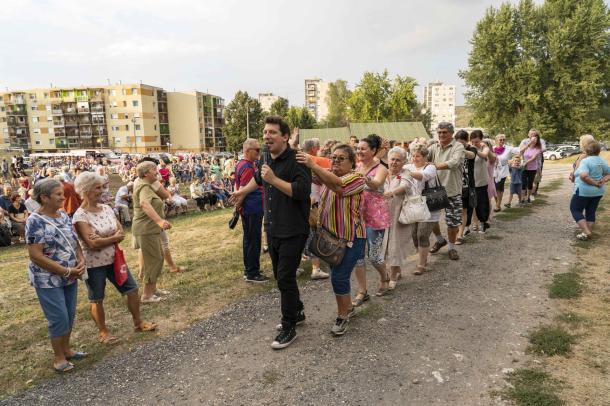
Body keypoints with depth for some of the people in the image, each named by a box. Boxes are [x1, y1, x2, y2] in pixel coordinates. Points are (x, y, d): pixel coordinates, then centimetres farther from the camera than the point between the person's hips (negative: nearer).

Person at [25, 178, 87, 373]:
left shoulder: (64, 216, 4)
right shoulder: (35, 221, -18)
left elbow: (74, 242, 11)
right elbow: (35, 256, -21)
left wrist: (81, 261, -8)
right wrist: (67, 271, -20)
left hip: (70, 277, 7)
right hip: (48, 280, -7)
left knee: (70, 315, 15)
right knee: (59, 318, 0)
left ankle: (66, 349, 33)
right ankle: (58, 357, 19)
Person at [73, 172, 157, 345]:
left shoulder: (106, 208, 2)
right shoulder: (80, 216, -17)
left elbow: (121, 233, -2)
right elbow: (92, 243, -24)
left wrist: (103, 240, -18)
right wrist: (113, 238, -12)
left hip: (113, 259, 6)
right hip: (93, 264, -6)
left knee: (132, 289, 9)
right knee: (97, 299, 10)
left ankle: (138, 322, 26)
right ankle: (103, 332, 28)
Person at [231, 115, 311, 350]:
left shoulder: (296, 160, -18)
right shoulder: (267, 157, 8)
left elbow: (302, 191, -30)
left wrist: (274, 179, -30)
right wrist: (244, 191, 40)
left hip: (293, 231, -8)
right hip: (272, 229, 8)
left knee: (285, 278, -5)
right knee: (281, 275, 18)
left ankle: (289, 328, 10)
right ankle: (297, 312, 39)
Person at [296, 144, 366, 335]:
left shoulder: (356, 178, -13)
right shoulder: (328, 176, 11)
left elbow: (338, 185, -31)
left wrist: (312, 165, -38)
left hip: (350, 238, -7)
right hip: (330, 235, 7)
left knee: (339, 278, -6)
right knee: (338, 275, 17)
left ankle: (342, 316, 15)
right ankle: (348, 307, 38)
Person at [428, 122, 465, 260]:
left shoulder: (458, 146, -9)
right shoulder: (434, 147, 5)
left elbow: (454, 163, -25)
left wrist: (435, 166, -30)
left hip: (452, 190, -4)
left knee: (452, 221, 5)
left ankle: (452, 247, 27)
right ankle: (440, 239, 36)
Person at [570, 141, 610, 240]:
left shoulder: (585, 161, -19)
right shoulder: (602, 160, 5)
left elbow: (584, 176, -33)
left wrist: (594, 183, -20)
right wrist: (602, 181, -2)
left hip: (584, 191, -7)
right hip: (598, 192, 7)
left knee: (575, 210, 5)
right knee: (591, 212, 16)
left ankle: (586, 232, -4)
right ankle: (589, 233, 20)